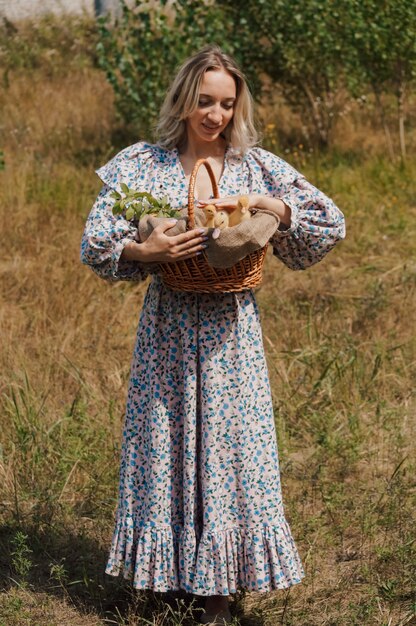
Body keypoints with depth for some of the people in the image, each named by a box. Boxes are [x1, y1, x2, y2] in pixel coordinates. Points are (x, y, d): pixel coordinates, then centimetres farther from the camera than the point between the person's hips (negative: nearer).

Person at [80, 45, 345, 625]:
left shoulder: (257, 167, 1)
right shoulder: (140, 165, 0)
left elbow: (331, 223, 0)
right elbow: (95, 244, -3)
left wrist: (267, 205, -14)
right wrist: (144, 251, -22)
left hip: (230, 332, 0)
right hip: (167, 330, 0)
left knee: (230, 448, 2)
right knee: (163, 447, 6)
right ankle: (165, 573, 21)